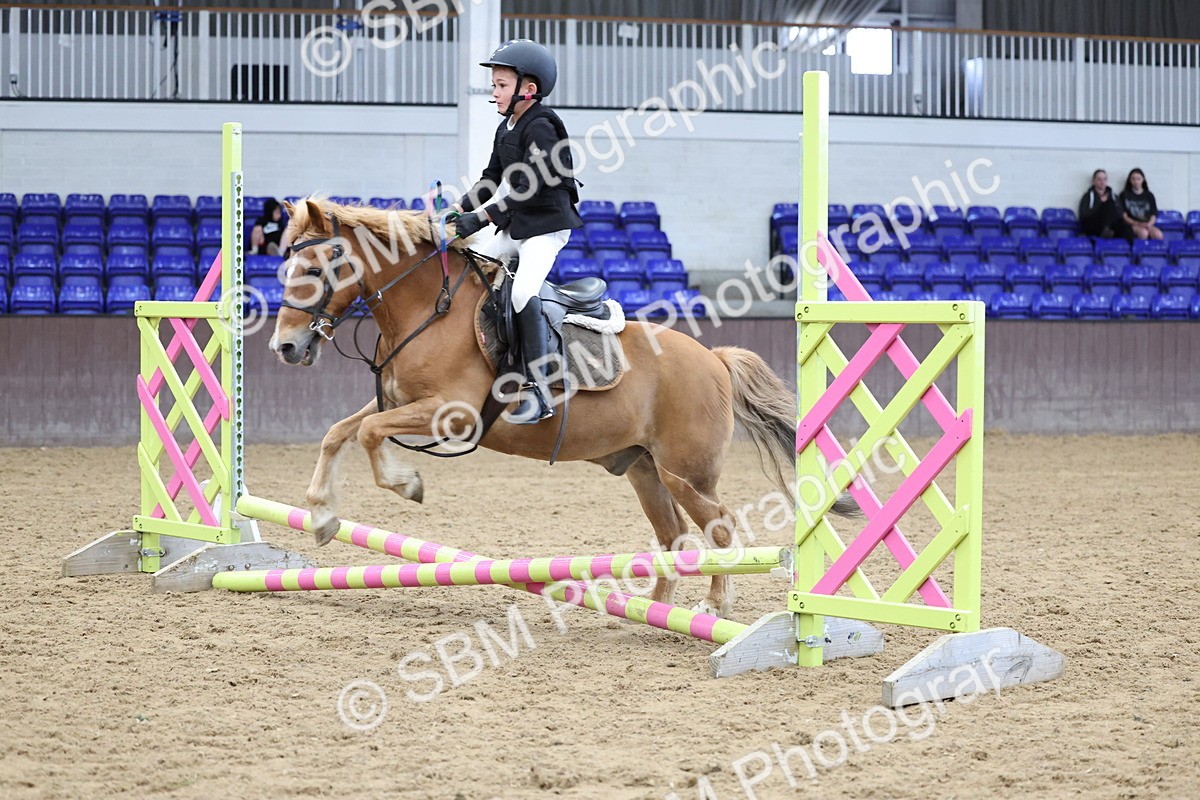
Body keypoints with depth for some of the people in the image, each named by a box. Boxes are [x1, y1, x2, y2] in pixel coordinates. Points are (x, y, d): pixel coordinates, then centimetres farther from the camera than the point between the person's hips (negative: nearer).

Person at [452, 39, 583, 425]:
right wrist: (459, 209, 4)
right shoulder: (505, 129, 13)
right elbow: (492, 179, 19)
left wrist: (481, 217, -26)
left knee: (524, 293, -27)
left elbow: (530, 188, -23)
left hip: (546, 225, -10)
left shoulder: (540, 128, -16)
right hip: (514, 228, 10)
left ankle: (537, 390, -30)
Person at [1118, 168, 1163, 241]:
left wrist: (1149, 224, -13)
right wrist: (1137, 223, -15)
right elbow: (1123, 216, 1)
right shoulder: (1125, 195, 8)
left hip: (1147, 225, 2)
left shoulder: (1149, 195, 15)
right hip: (1131, 225, -2)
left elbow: (1154, 215, 10)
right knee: (1143, 233, -37)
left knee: (1158, 235, -32)